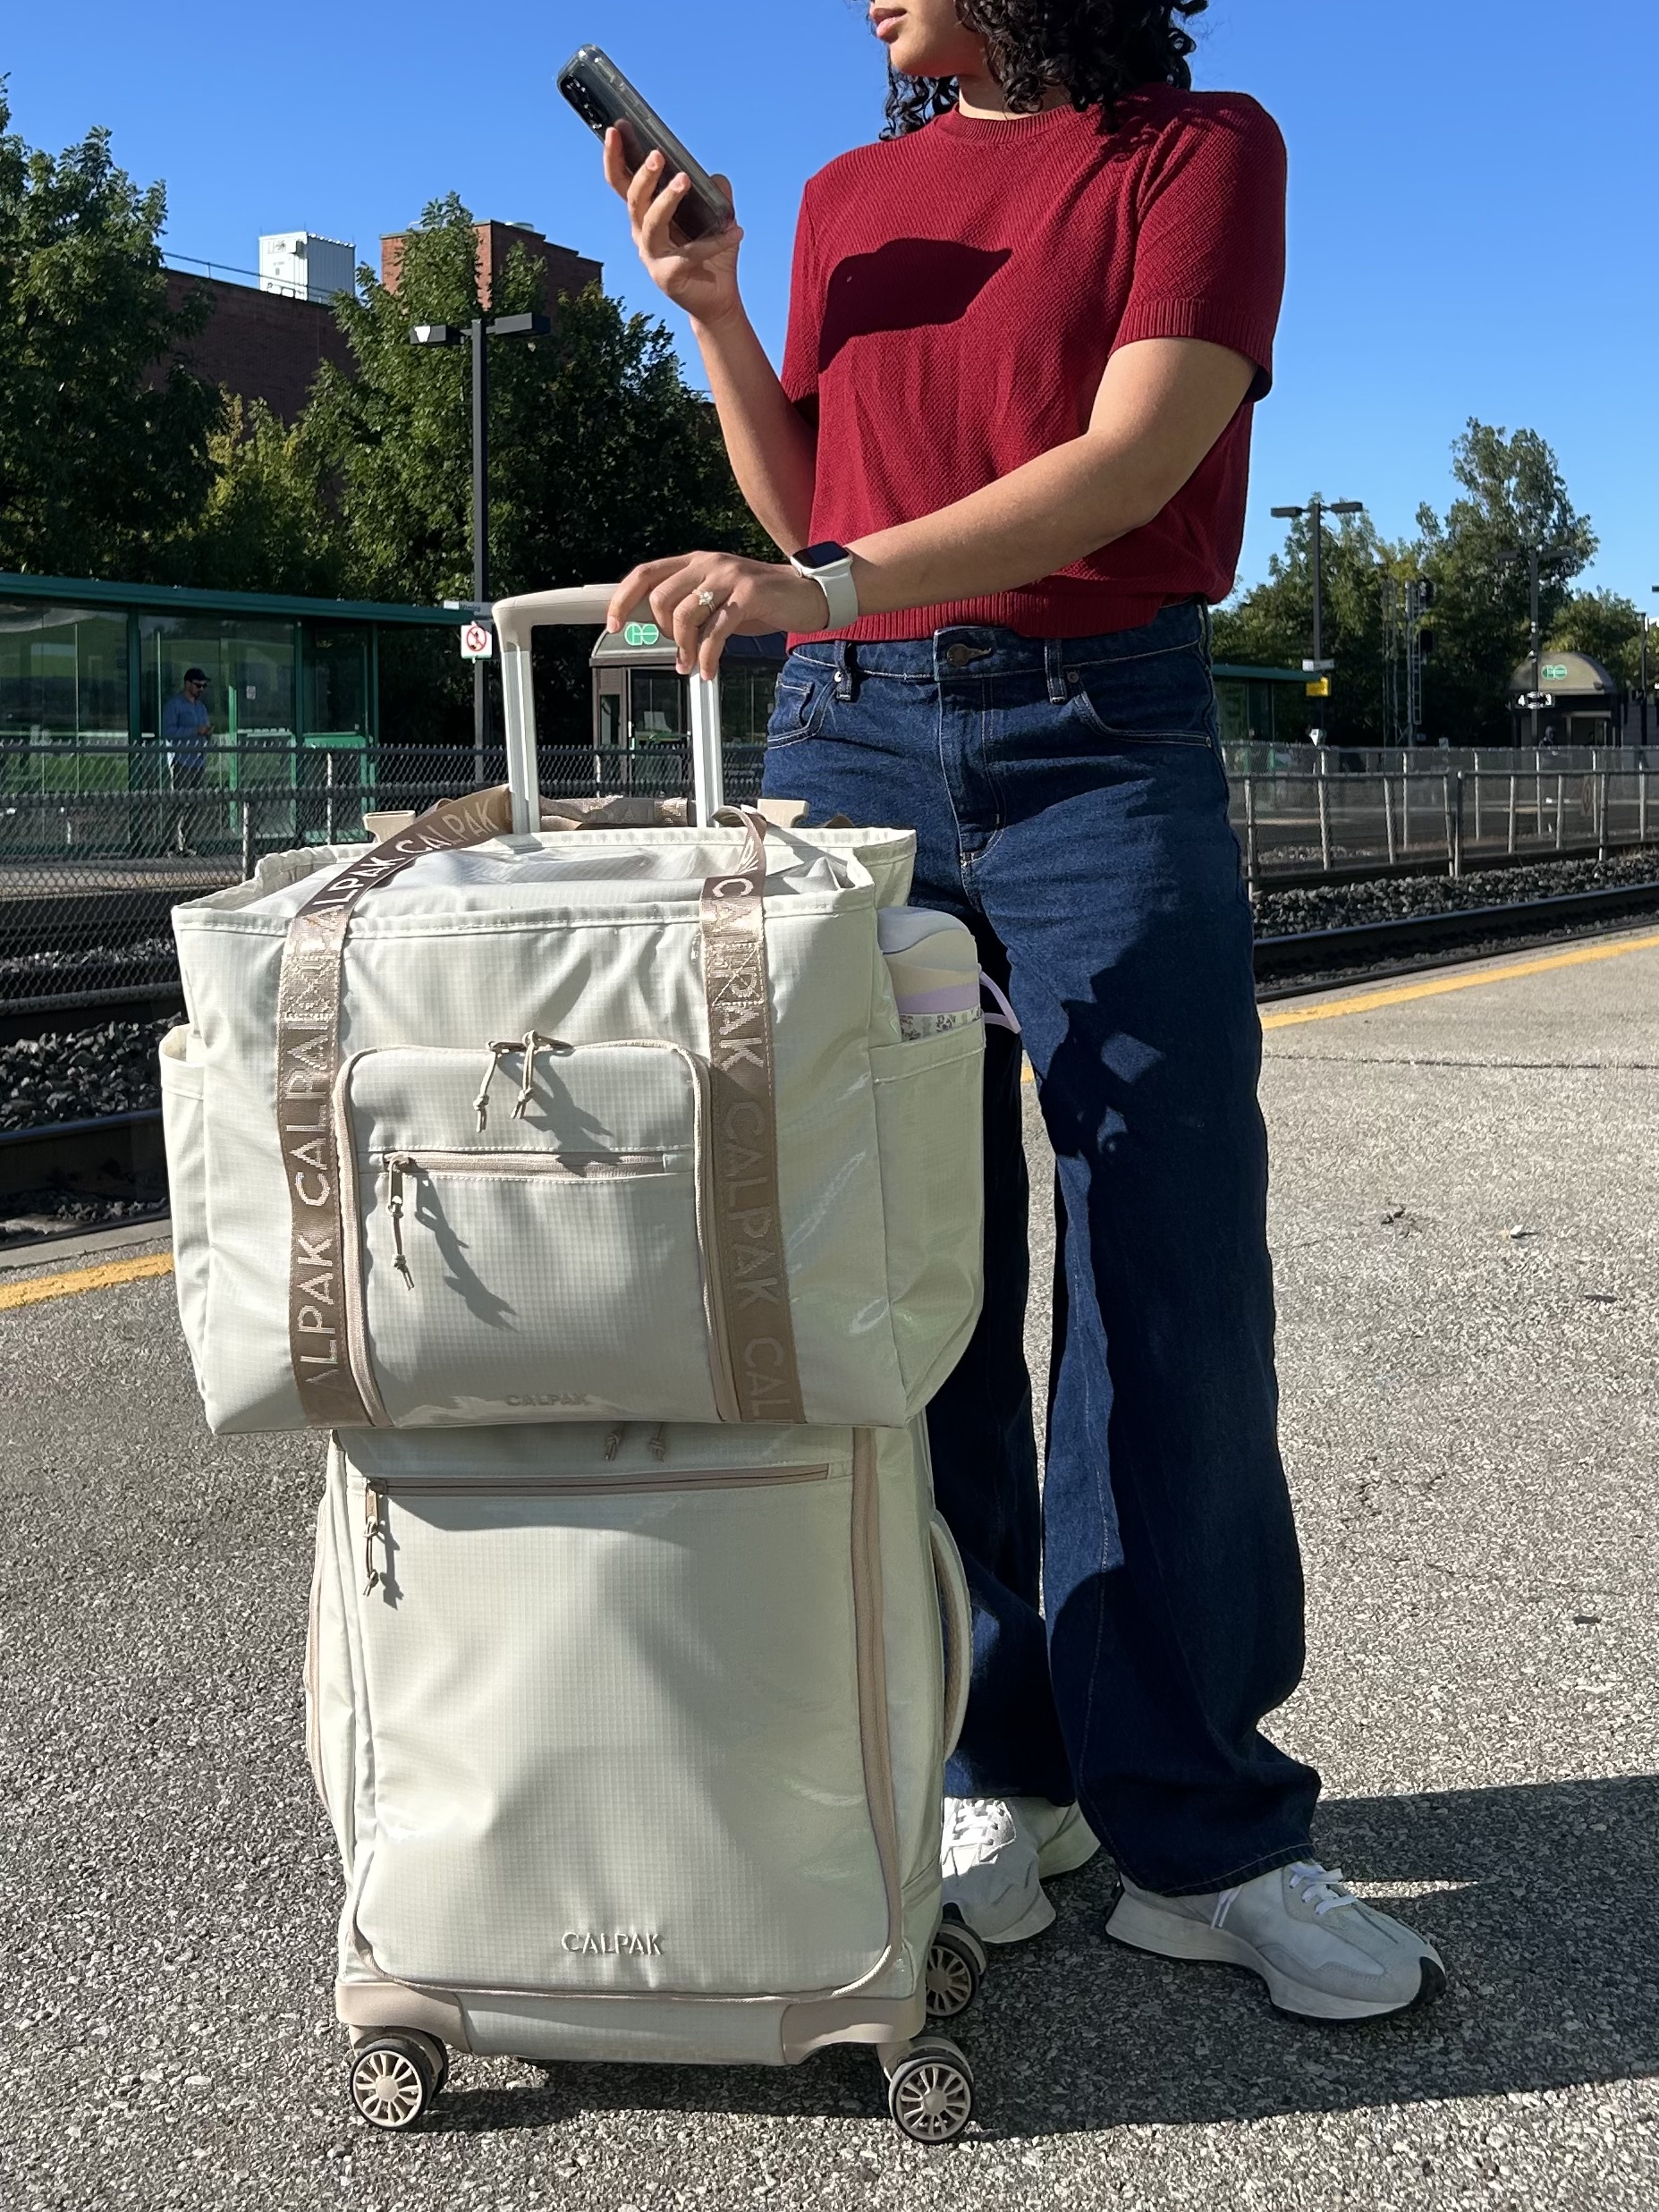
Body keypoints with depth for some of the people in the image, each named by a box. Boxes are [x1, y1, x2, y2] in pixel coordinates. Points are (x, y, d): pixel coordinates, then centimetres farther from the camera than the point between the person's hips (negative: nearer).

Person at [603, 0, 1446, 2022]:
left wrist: (833, 588, -22)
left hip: (1102, 740, -4)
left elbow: (1131, 461, -12)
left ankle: (1203, 1836, 3)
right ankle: (997, 1773, 14)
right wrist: (709, 310, 6)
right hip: (850, 741, 4)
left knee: (1171, 1282, -7)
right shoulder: (850, 198, 18)